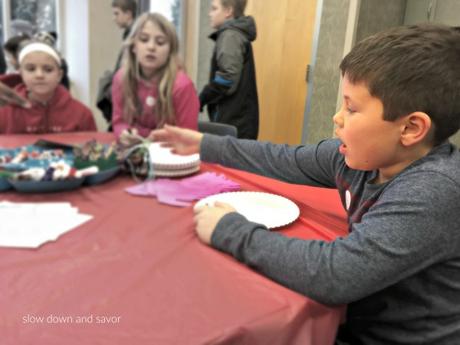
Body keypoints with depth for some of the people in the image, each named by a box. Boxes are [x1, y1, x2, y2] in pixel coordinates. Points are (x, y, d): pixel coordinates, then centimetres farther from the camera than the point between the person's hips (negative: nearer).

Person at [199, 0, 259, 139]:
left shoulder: (230, 35, -10)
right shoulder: (238, 34, 19)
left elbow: (227, 79, -22)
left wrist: (201, 99, -10)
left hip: (232, 123, -9)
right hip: (239, 121, 9)